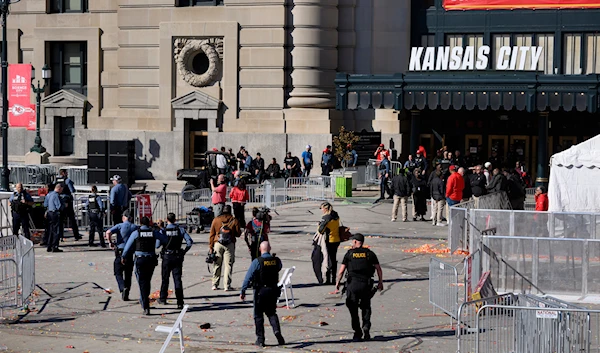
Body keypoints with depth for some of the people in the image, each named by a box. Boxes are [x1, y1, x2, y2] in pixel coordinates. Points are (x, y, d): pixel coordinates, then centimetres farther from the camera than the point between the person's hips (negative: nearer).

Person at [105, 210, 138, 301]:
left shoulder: (120, 226, -4)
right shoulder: (135, 227, 3)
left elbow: (108, 232, -19)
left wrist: (110, 243, -6)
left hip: (120, 252, -2)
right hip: (130, 254, 3)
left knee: (118, 273, 9)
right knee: (128, 275, 12)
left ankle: (123, 288, -17)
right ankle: (126, 296, 13)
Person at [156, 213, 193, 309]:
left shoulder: (163, 231, -6)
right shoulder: (180, 229, -1)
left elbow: (157, 245, -10)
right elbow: (190, 241, -7)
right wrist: (185, 251, 5)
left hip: (166, 257, -1)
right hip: (177, 257, 1)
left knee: (165, 278, 16)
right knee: (177, 279, -1)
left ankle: (163, 298, 29)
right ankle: (180, 302, -9)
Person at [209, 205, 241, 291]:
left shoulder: (216, 220, 4)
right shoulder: (234, 221, 0)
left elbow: (212, 234, 4)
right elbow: (238, 234, 3)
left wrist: (210, 246, 7)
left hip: (218, 244, 1)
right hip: (230, 245, -1)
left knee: (217, 265, 8)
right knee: (228, 265, 1)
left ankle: (215, 284, 11)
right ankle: (227, 286, -4)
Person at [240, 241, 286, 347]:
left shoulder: (257, 262, -13)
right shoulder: (277, 261, -3)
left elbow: (248, 277, -13)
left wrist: (243, 291, -9)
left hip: (260, 291, -3)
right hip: (273, 290, 3)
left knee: (258, 315, 9)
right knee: (271, 313, 18)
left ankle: (260, 340, 8)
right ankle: (277, 330, -9)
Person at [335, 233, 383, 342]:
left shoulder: (350, 253, 3)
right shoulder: (369, 253, 8)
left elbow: (341, 271, 1)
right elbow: (378, 269, 7)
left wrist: (337, 283, 12)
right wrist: (380, 282, 17)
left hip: (353, 284, -2)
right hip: (366, 284, 2)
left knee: (353, 308, 9)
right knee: (366, 307, 17)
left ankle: (357, 332, 5)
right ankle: (366, 327, -4)